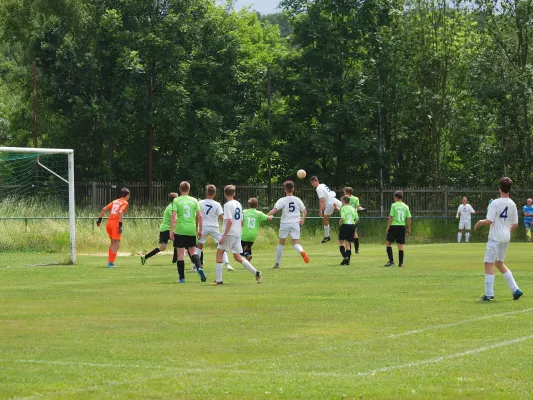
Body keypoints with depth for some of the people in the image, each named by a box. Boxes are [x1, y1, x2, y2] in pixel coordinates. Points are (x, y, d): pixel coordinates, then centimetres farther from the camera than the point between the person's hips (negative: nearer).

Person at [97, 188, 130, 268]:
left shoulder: (115, 201, 20)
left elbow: (104, 209, 15)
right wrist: (120, 225, -21)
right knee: (116, 244, -2)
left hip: (108, 222, 7)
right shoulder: (125, 203, 1)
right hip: (116, 223, -7)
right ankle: (111, 263, -8)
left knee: (113, 243, 21)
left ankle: (109, 261, 19)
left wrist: (99, 219, 19)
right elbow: (120, 212, -17)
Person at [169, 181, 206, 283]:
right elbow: (199, 216, 2)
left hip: (180, 230, -2)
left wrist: (171, 230, -10)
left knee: (180, 254, 4)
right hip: (191, 230, 2)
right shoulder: (194, 200, 5)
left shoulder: (176, 201, -1)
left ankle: (182, 278, 6)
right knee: (193, 251, 13)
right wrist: (200, 230, 9)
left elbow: (173, 216, -11)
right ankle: (199, 268, -14)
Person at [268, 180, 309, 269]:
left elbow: (274, 210, -18)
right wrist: (302, 220, 18)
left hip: (285, 224, -2)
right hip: (295, 224, 2)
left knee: (281, 243, 12)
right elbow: (305, 212, 7)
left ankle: (277, 264, 16)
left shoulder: (282, 200, -6)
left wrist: (266, 216, -13)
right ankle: (302, 252, -34)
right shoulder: (297, 200, 4)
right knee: (296, 243, 2)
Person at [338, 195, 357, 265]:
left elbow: (343, 218, -19)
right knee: (348, 243, 9)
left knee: (341, 242, 5)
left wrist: (340, 222, 0)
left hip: (345, 225, -6)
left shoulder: (343, 208, -7)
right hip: (352, 226, 6)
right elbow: (357, 219, 7)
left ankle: (345, 257, -14)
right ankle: (348, 261, 4)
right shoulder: (353, 208, 12)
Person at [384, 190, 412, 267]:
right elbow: (409, 218, 5)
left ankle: (391, 261, -3)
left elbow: (391, 217, -10)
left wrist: (388, 227, -4)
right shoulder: (405, 206, 6)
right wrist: (409, 229, 13)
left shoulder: (394, 205, -6)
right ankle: (401, 263, 5)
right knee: (400, 245, 8)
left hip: (394, 226, -4)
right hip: (402, 226, 4)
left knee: (388, 243, 7)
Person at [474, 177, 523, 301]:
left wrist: (480, 222, 0)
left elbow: (489, 221, -19)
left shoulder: (495, 203, -15)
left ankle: (489, 295, -4)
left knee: (489, 264, -1)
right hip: (506, 238, 7)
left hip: (495, 238, -7)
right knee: (499, 263, 20)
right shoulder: (512, 204, 5)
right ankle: (515, 290, 15)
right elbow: (515, 224, 9)